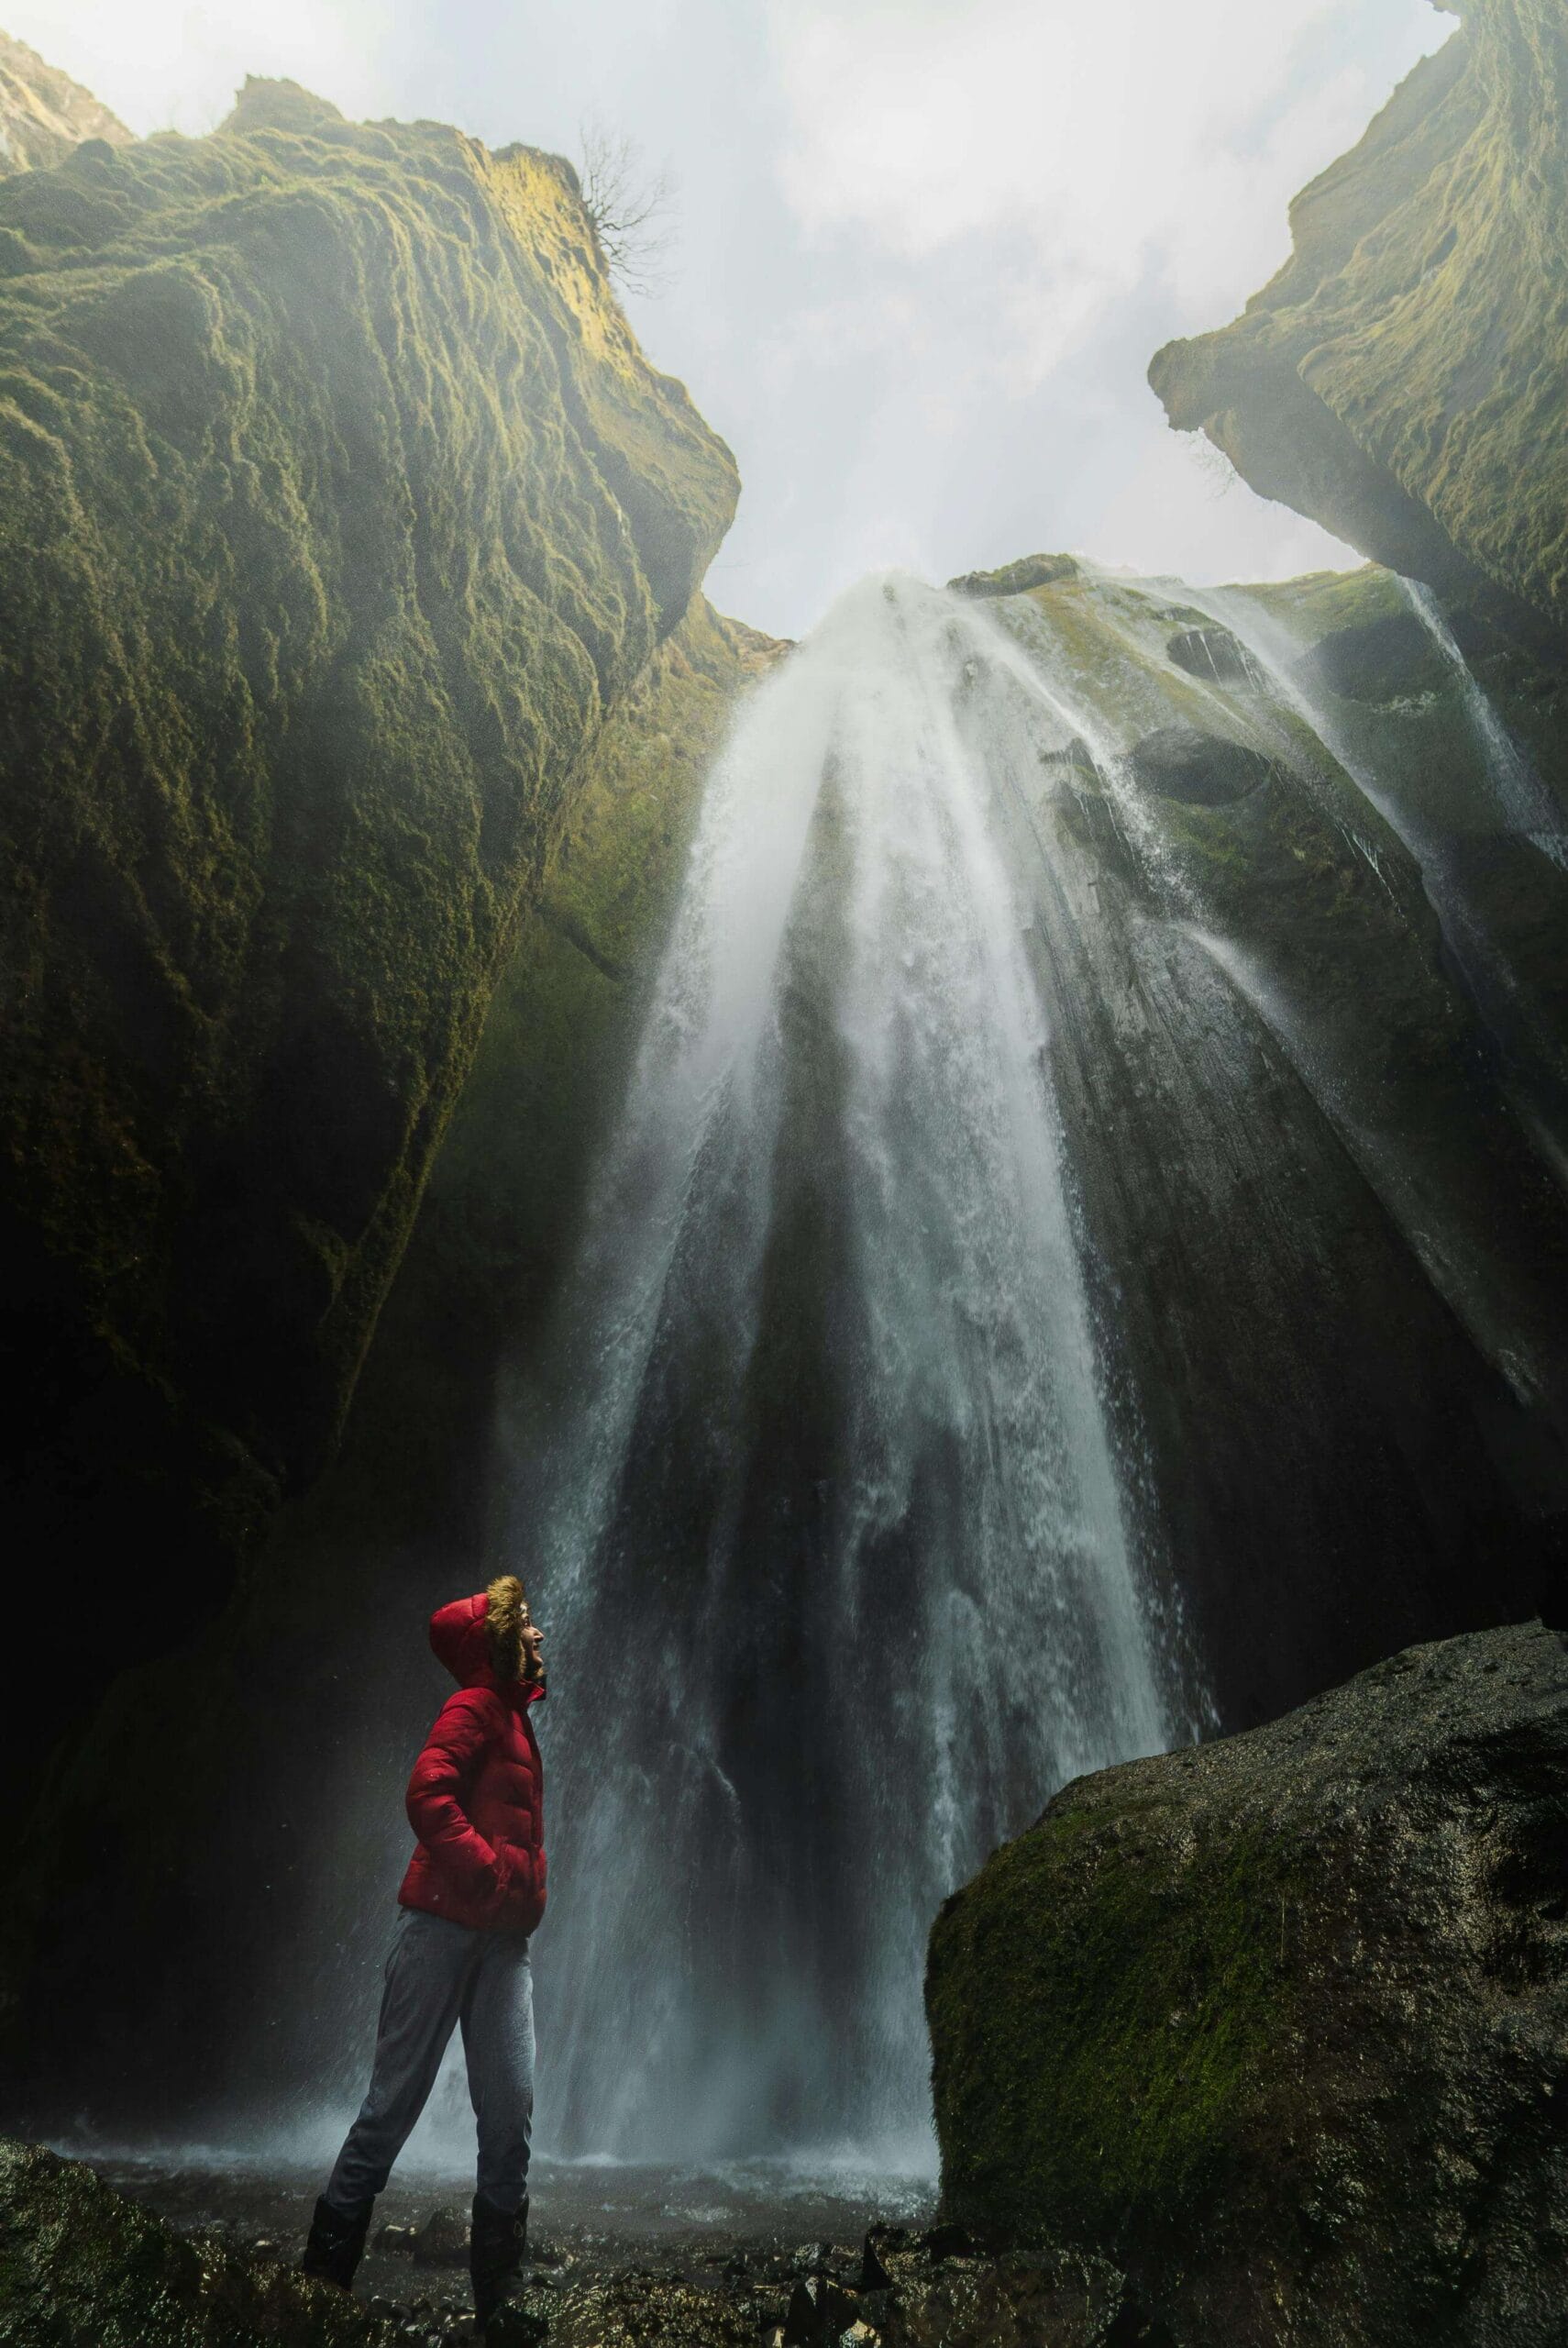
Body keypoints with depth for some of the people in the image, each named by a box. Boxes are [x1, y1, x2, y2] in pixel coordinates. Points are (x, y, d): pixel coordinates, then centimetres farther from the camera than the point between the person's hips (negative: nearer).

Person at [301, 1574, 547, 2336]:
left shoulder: (514, 1716, 19)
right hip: (446, 1921, -8)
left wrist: (527, 1893, 14)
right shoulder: (475, 1705, -8)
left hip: (502, 1937, 8)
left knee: (511, 2104, 3)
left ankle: (500, 2299, 12)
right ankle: (323, 2271, 16)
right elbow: (429, 1793, -22)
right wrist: (490, 1873, -19)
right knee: (395, 2100, 1)